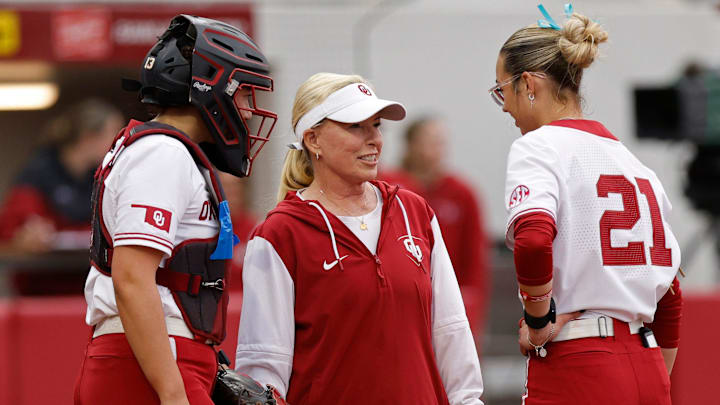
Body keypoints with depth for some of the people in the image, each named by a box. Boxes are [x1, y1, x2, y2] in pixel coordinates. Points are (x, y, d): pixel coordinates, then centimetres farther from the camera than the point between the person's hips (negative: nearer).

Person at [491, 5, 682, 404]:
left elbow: (533, 240, -26)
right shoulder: (630, 159, 18)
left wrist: (538, 319, -11)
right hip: (647, 371, 7)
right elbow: (669, 294, 21)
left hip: (576, 370, -7)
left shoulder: (537, 147, -5)